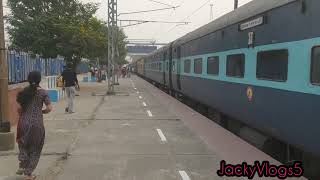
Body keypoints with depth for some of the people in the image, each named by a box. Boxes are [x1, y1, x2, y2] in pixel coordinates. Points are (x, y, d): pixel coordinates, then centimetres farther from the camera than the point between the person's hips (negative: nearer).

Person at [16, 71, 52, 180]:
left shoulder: (24, 92, 2)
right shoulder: (42, 92, -6)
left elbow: (19, 108, -2)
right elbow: (49, 108, -14)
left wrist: (22, 117, 16)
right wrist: (41, 112, 5)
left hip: (24, 123, 3)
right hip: (37, 124, -3)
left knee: (24, 145, 25)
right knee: (35, 149, 12)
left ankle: (21, 167, 15)